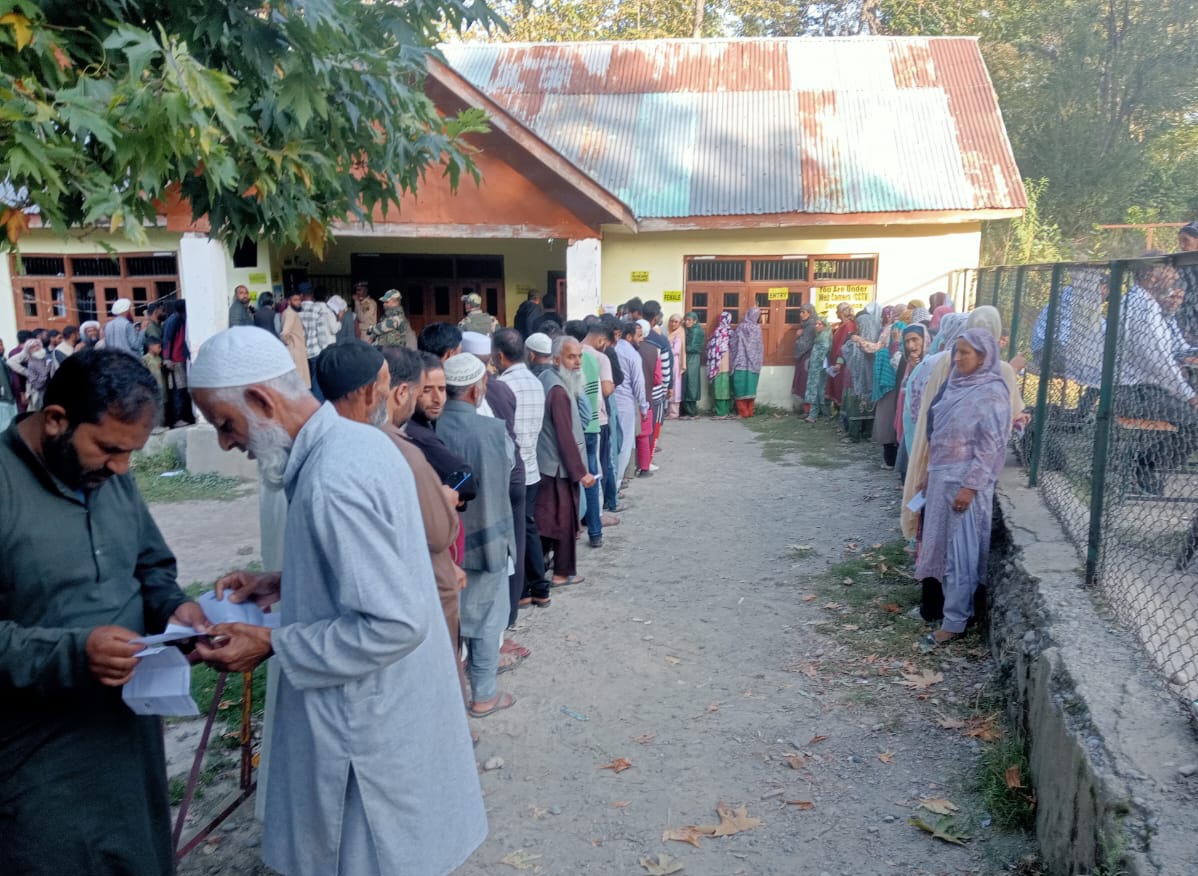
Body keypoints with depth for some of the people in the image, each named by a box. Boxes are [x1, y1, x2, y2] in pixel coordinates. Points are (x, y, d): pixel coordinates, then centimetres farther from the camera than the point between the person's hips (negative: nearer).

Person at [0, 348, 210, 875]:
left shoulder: (112, 477, 3)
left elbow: (151, 566, 13)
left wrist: (171, 606, -7)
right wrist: (71, 653, -31)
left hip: (131, 735, 7)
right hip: (42, 767, -6)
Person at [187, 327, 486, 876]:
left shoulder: (332, 481, -28)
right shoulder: (358, 440, 2)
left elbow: (395, 624, -28)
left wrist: (272, 645, -20)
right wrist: (284, 584, 6)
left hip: (373, 727, -9)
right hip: (391, 707, 9)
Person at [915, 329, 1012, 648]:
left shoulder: (992, 393, -13)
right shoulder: (956, 386, 11)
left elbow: (990, 447, -16)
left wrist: (970, 486, -20)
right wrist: (929, 474, 16)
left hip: (966, 483, -8)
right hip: (942, 478, 8)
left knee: (961, 552, -2)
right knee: (942, 547, 13)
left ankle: (955, 621, 6)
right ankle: (951, 606, 26)